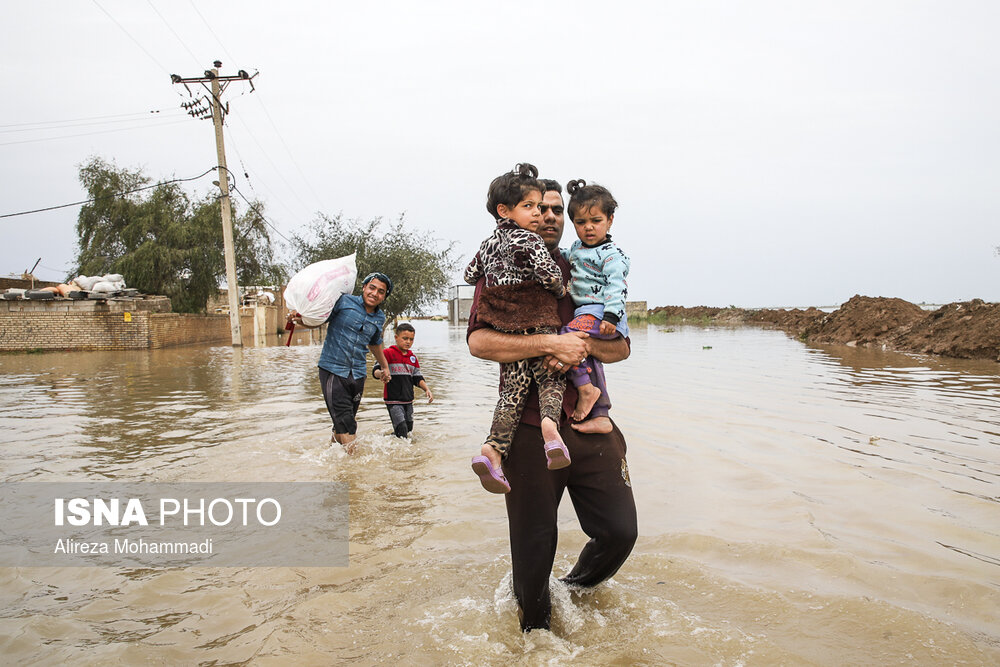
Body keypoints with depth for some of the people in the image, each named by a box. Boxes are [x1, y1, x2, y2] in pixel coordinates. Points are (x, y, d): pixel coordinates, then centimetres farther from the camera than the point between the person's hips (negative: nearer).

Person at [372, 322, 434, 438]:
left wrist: (427, 389, 3)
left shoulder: (412, 357, 14)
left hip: (408, 400, 6)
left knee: (408, 429, 9)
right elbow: (375, 371, -12)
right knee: (402, 430, -14)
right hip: (393, 401, -6)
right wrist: (381, 374, -36)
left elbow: (417, 377, 18)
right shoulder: (388, 353, -5)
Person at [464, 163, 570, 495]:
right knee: (551, 379, 4)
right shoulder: (527, 239, -5)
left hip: (506, 329, 6)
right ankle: (549, 421, -25)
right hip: (538, 322, -6)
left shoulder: (488, 244, 17)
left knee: (513, 390, 6)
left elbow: (470, 274, 27)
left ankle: (493, 449, -6)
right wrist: (561, 290, 3)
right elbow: (549, 272, -17)